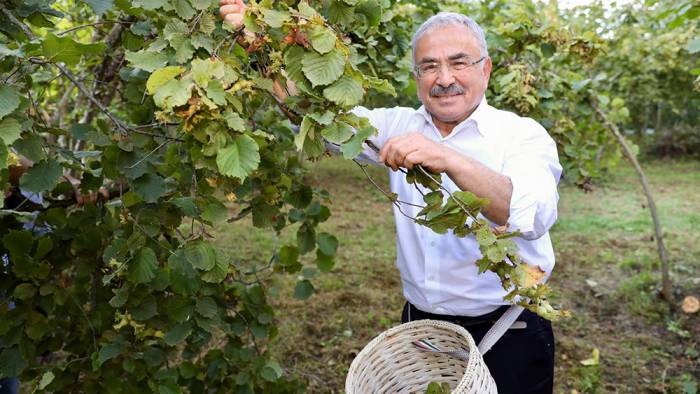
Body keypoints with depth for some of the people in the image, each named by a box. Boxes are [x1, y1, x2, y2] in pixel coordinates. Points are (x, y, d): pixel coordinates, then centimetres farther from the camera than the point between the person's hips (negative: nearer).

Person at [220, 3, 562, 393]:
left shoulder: (523, 134, -11)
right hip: (419, 330, 4)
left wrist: (450, 161, -41)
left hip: (508, 337, -3)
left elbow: (534, 216, -28)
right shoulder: (403, 125, 2)